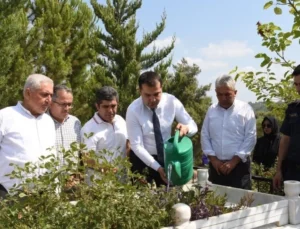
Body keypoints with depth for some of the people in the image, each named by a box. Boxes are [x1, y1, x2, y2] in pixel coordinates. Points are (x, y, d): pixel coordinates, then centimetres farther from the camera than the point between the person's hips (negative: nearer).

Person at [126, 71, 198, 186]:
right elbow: (137, 146, -20)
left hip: (167, 157, 3)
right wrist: (157, 167, -28)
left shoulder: (172, 102, -13)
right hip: (142, 159, -2)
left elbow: (194, 127, -6)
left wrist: (186, 128, -31)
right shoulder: (133, 110, -20)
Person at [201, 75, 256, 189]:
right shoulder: (211, 110, 8)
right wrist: (213, 159, -3)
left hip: (239, 165, -3)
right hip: (216, 165, 3)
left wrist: (234, 161, -10)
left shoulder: (245, 109, -3)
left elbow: (250, 138, -7)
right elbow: (205, 136, 8)